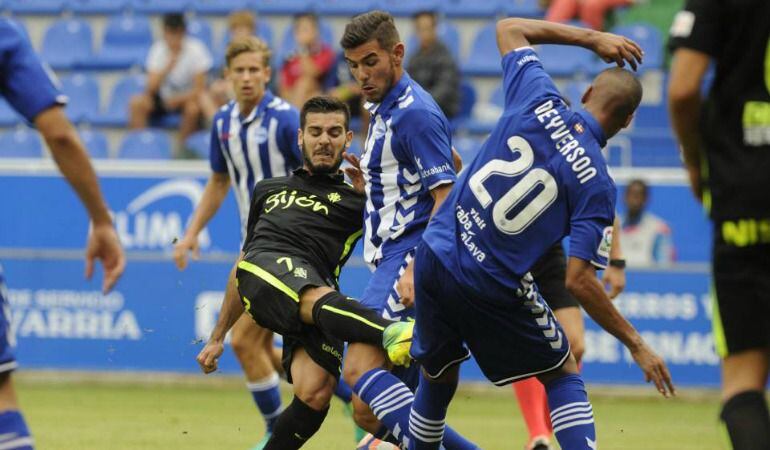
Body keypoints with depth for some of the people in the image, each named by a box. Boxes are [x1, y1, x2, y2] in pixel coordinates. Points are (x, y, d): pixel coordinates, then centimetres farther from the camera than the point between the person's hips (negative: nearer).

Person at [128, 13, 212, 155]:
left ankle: (181, 148, -18)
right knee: (136, 102, -24)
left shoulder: (195, 50, -17)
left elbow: (200, 89, -17)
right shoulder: (158, 49, -11)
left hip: (187, 96, -2)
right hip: (164, 96, 2)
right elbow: (151, 88, -19)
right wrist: (168, 66, -32)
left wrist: (176, 99, -30)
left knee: (193, 108, -36)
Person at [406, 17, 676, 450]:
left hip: (434, 256, 4)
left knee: (438, 378, 22)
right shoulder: (596, 183, -10)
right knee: (563, 374, 13)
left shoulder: (539, 101, -2)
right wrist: (637, 345, -6)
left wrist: (592, 38, 17)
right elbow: (580, 281, -14)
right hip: (493, 290, -4)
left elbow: (510, 28, 17)